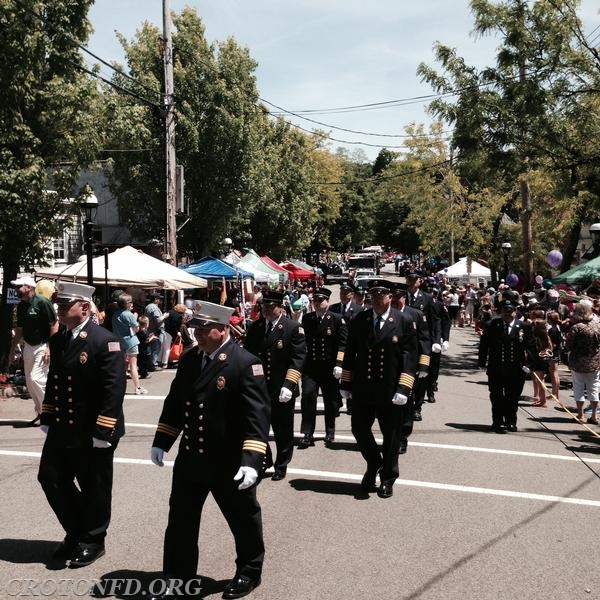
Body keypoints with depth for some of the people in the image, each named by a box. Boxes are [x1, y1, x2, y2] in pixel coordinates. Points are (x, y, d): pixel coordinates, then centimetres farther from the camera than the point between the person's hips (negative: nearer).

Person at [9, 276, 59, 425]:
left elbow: (54, 325, -17)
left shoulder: (43, 302, -15)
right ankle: (41, 413, 21)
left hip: (42, 347, -8)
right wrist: (13, 347, 16)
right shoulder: (21, 306, 8)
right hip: (28, 347, 8)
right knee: (30, 383, 10)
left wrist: (50, 347, -20)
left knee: (36, 379, -14)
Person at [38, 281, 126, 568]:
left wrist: (102, 431, -21)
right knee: (51, 478, 11)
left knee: (94, 488, 6)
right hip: (62, 429, 8)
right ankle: (76, 532, 30)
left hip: (93, 433, -7)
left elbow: (114, 389, -20)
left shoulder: (105, 341, -16)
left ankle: (92, 541, 25)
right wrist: (47, 418, 13)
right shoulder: (57, 340, 8)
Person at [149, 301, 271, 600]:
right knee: (180, 520, 13)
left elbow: (257, 415, -22)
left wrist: (251, 460, -29)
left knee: (243, 519, 14)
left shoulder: (245, 363, -17)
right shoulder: (188, 359, 4)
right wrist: (161, 442, 12)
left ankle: (249, 571, 37)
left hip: (230, 463, -5)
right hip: (190, 457, 6)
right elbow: (174, 403, 14)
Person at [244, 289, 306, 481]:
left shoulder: (293, 328, -7)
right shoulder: (254, 328, 7)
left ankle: (281, 466, 28)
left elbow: (298, 358, -11)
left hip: (282, 391, -3)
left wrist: (288, 386, -19)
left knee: (283, 432, 11)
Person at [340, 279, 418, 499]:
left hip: (391, 391, -2)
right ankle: (374, 463, 34)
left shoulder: (404, 322, -4)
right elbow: (350, 354, 9)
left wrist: (403, 389, -14)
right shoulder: (359, 321, 4)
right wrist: (345, 383, 6)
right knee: (359, 429, 7)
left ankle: (387, 478, 24)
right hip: (362, 388, 3)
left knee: (391, 435, 7)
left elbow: (409, 358, -6)